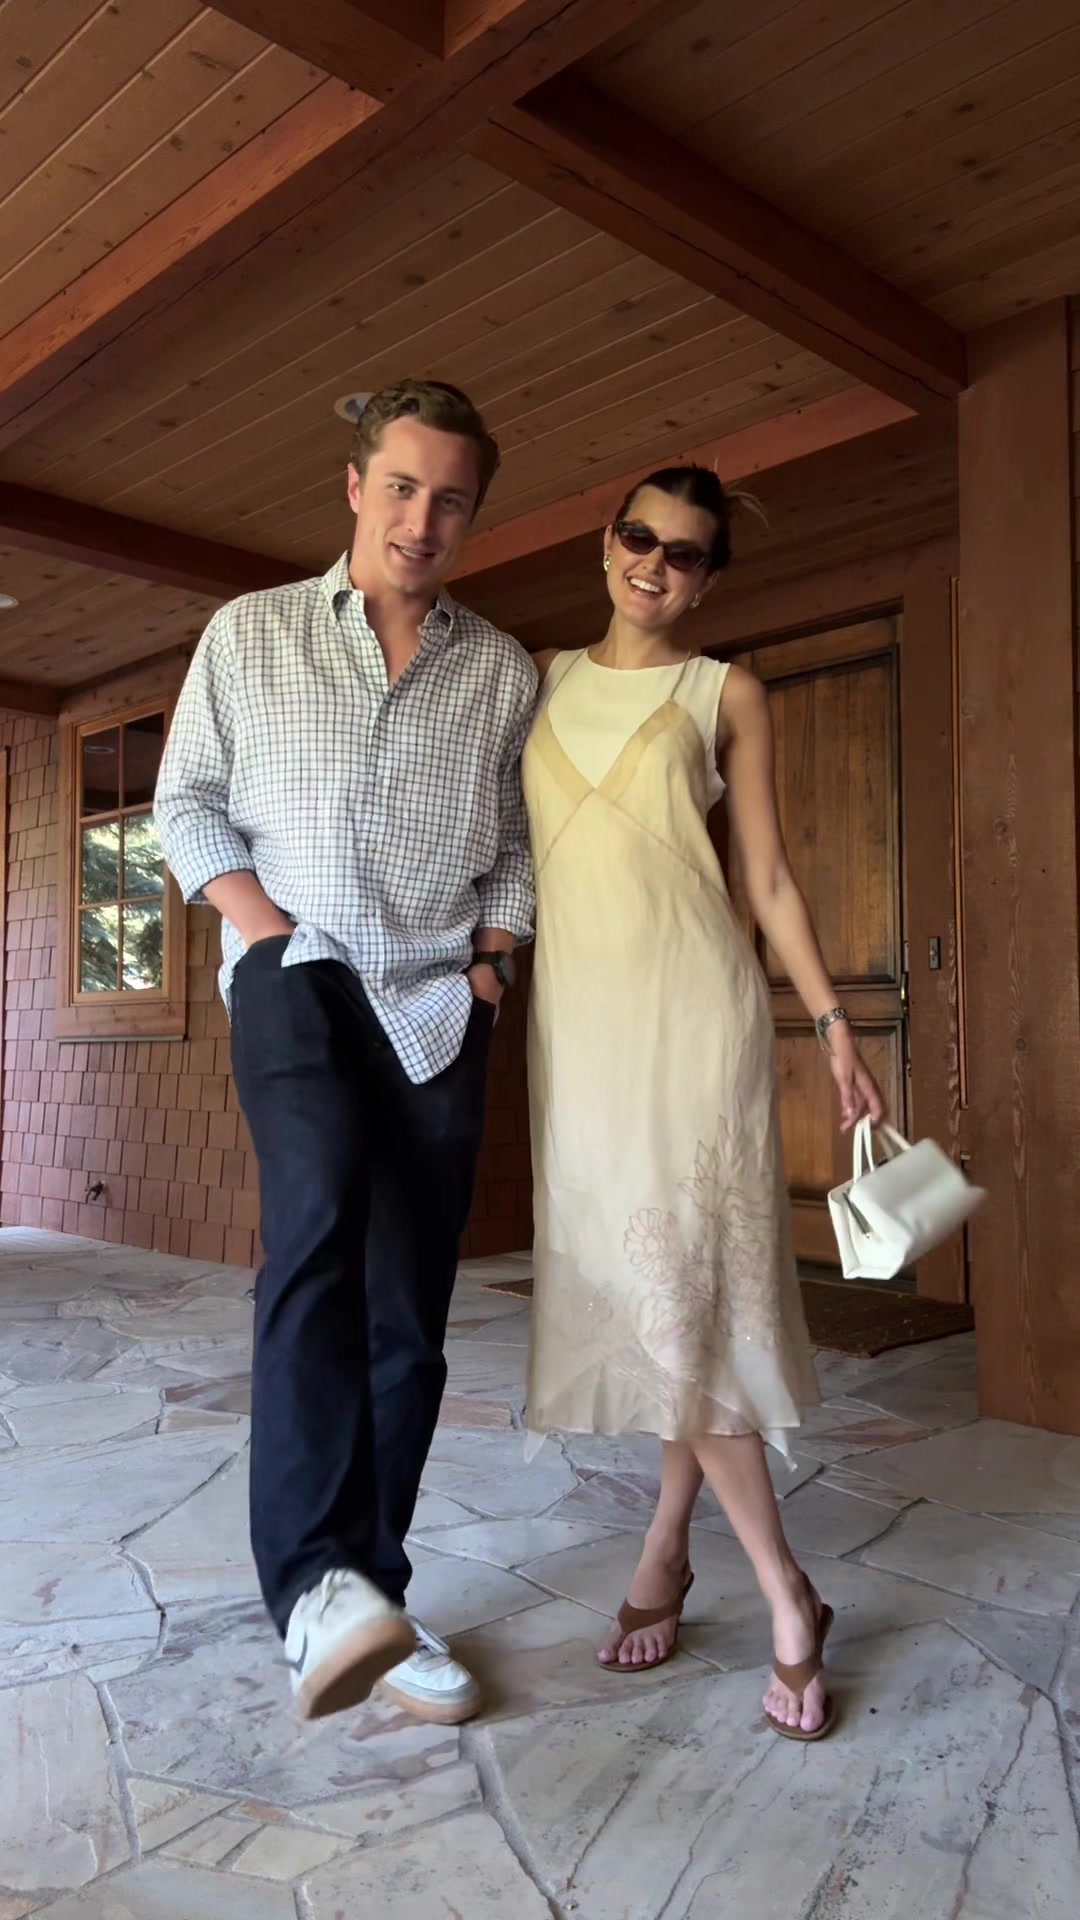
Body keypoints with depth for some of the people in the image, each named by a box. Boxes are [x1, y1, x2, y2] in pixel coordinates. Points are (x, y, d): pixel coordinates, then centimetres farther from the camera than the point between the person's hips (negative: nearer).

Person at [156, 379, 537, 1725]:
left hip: (441, 1003, 3)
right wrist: (258, 917, -6)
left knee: (409, 1312, 1)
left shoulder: (503, 671, 12)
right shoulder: (250, 634, 8)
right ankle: (313, 1578, -30)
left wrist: (493, 956, 0)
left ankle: (370, 1591, 13)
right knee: (320, 1216, -30)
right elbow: (186, 803, 8)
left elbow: (522, 844, 14)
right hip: (299, 969, -2)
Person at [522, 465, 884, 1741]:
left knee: (685, 1272, -7)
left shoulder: (727, 696, 8)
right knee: (636, 1281, 2)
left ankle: (665, 1557, 12)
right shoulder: (539, 680, 16)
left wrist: (832, 1023, 0)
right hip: (575, 1012, 3)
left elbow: (769, 879, 6)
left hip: (693, 1005, -2)